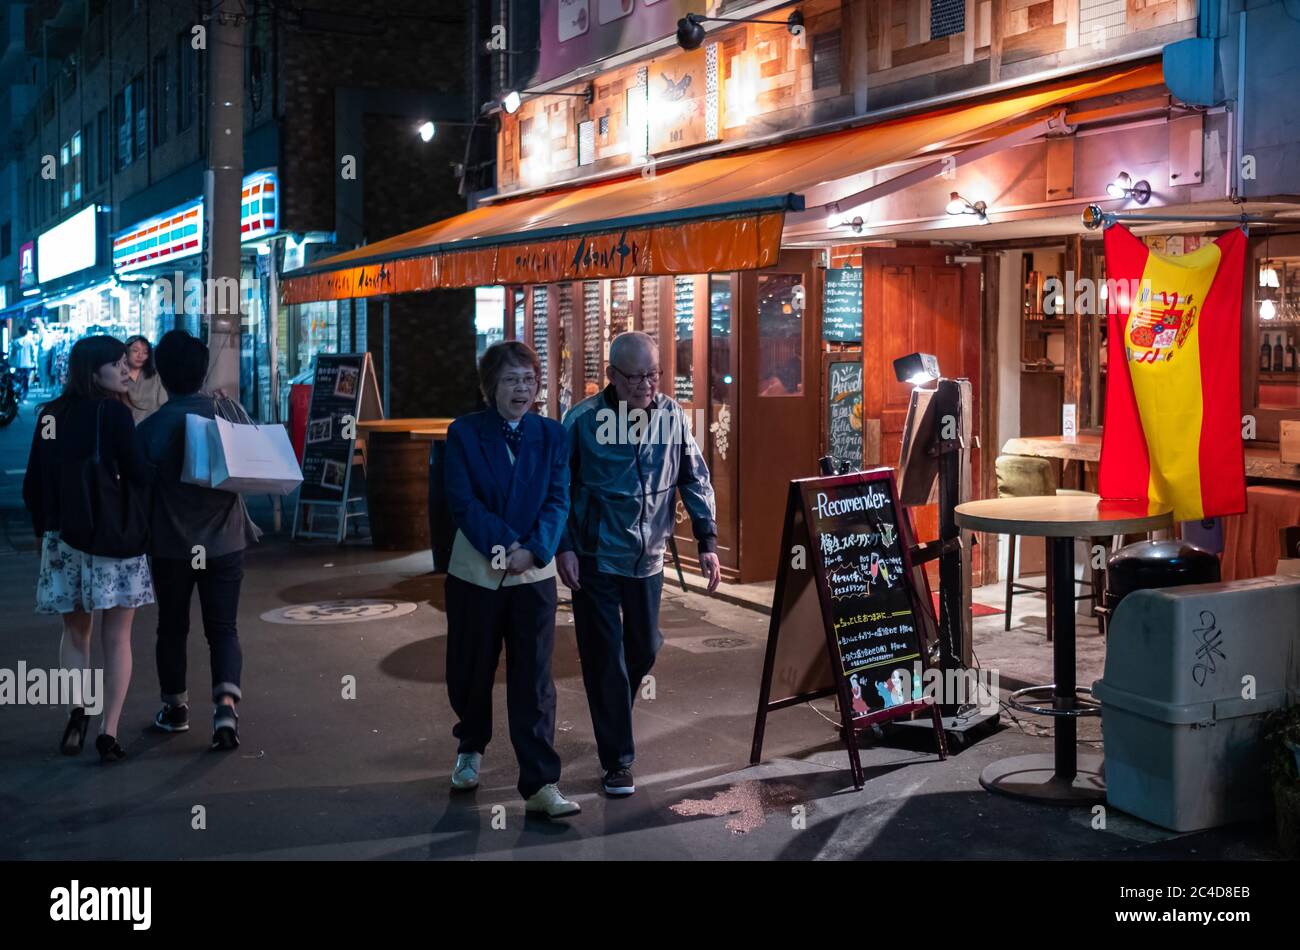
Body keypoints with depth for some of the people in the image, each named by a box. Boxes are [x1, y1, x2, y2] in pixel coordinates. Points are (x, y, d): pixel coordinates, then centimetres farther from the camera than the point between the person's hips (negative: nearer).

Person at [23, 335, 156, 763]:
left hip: (62, 538, 4)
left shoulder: (49, 415, 6)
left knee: (75, 631, 19)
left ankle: (76, 713, 4)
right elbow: (140, 475, -15)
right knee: (117, 636, 4)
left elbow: (32, 484, 10)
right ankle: (109, 732, 0)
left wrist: (43, 530, 21)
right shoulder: (113, 412, -10)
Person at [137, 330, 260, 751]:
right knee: (224, 629, 7)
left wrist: (142, 534, 11)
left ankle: (175, 708, 27)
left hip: (172, 546, -1)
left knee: (172, 628, 16)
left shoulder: (150, 427, -10)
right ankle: (226, 703, -12)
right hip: (224, 542, 1)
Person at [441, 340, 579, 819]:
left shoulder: (552, 434, 3)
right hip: (476, 572, 0)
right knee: (470, 671, 14)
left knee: (534, 680, -3)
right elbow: (463, 502, -10)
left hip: (534, 575, 0)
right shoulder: (463, 433, -2)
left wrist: (533, 550, -18)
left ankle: (540, 785, -1)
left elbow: (558, 500, -3)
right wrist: (504, 545, -20)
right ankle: (471, 747, 41)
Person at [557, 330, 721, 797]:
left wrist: (707, 541, 1)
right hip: (594, 558, -4)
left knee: (644, 649, 15)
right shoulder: (584, 419, -12)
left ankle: (613, 715, 43)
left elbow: (695, 479, 5)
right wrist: (563, 547, -11)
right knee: (606, 658, -1)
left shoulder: (672, 415, -3)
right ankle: (617, 761, 9)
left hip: (648, 557, 4)